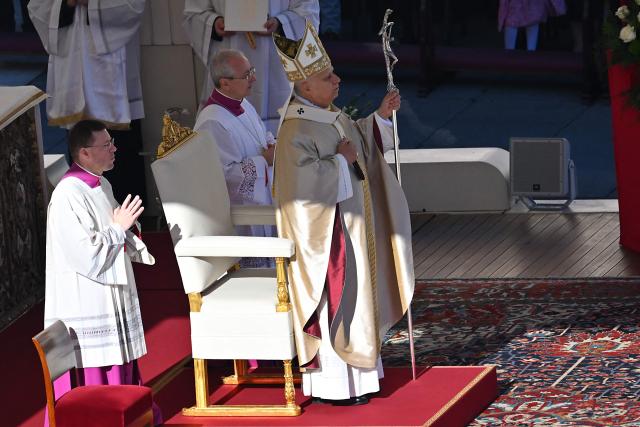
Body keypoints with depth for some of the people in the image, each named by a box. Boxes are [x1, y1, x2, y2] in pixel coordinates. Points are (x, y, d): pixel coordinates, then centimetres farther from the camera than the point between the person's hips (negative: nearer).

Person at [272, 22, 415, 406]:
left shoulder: (333, 115, 6)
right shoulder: (297, 130, -23)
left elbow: (358, 141, 23)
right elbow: (304, 181, -32)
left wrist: (380, 116, 10)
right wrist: (340, 162, -23)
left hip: (350, 226, 10)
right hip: (324, 233, -10)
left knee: (353, 298, 17)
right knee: (333, 303, -2)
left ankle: (353, 375, 28)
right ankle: (331, 385, 9)